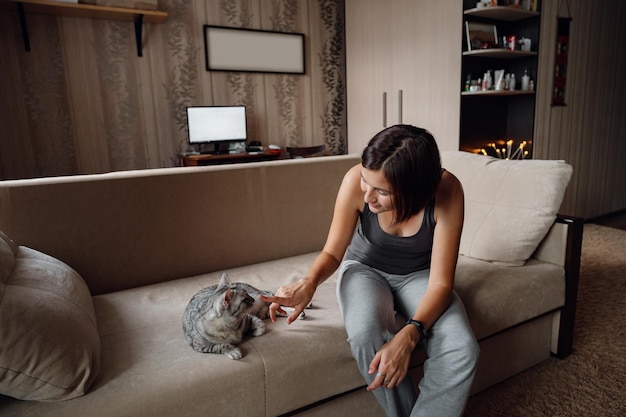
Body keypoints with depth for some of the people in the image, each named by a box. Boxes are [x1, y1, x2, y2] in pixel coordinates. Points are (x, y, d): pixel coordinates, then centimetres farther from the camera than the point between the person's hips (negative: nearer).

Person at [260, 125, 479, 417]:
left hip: (418, 274, 0)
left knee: (461, 349, -27)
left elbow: (440, 282, -25)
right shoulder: (356, 180, -27)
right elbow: (332, 252, -13)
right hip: (365, 268, 0)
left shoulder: (446, 190, -29)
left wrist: (408, 335, -42)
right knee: (365, 335, -32)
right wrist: (308, 282, -34)